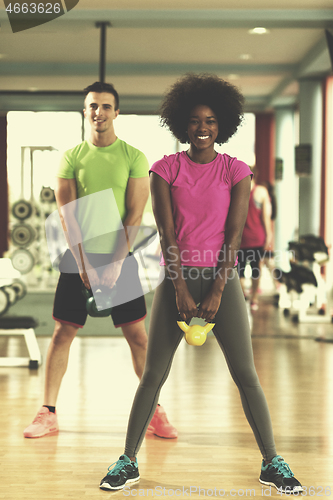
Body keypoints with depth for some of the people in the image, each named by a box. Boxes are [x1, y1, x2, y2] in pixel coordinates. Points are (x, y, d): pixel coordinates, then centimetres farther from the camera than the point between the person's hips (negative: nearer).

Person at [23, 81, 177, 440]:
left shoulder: (134, 157, 1)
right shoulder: (71, 157, 4)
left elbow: (135, 214, -4)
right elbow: (67, 213, -2)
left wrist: (115, 263, -13)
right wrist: (84, 262, -12)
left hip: (119, 256, -1)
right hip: (78, 255, 1)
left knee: (136, 334, -1)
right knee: (62, 332, 0)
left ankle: (154, 412, 8)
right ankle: (48, 413, 7)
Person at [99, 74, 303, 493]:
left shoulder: (235, 172, 2)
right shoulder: (166, 170, 2)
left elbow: (234, 235, -4)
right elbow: (166, 234, -4)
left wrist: (217, 292, -11)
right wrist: (181, 291, -11)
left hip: (221, 278, 0)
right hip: (176, 277, 0)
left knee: (246, 375, -1)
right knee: (153, 374, 1)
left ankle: (271, 462, 11)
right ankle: (128, 461, 11)